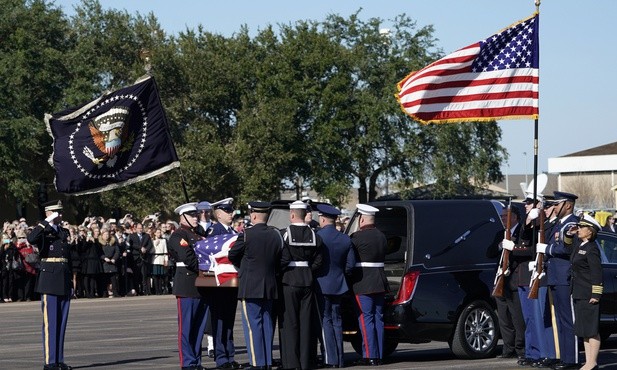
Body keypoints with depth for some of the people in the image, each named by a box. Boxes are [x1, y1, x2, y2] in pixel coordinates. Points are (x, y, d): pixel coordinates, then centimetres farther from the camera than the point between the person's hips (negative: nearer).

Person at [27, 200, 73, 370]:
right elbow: (31, 238, -28)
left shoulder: (64, 232, 16)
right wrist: (48, 222, -22)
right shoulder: (43, 231, -3)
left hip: (64, 281, 6)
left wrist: (70, 279, 16)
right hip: (49, 280, -6)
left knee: (62, 322, 7)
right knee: (50, 321, -6)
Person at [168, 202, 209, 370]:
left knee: (199, 325, 9)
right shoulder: (178, 236, -7)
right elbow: (187, 257, -18)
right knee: (186, 326, -4)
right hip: (187, 285, -8)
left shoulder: (199, 235, 20)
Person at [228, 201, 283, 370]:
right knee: (267, 324, 11)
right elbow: (280, 260, 11)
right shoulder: (276, 235, 4)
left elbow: (232, 256, 1)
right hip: (270, 286, 6)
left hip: (250, 287, -6)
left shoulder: (247, 234, -11)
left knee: (253, 325, -4)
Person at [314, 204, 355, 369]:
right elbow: (350, 264, 5)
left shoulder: (317, 237, -13)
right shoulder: (345, 239, 4)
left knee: (325, 321, -2)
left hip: (321, 285, -5)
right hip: (338, 286, 5)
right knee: (337, 321, 12)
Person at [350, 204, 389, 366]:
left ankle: (370, 356, -7)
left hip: (363, 285, -7)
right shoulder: (381, 236, 11)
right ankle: (379, 355, 13)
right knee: (378, 319, 10)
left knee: (366, 319, -4)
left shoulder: (358, 237, -13)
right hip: (380, 284, 7)